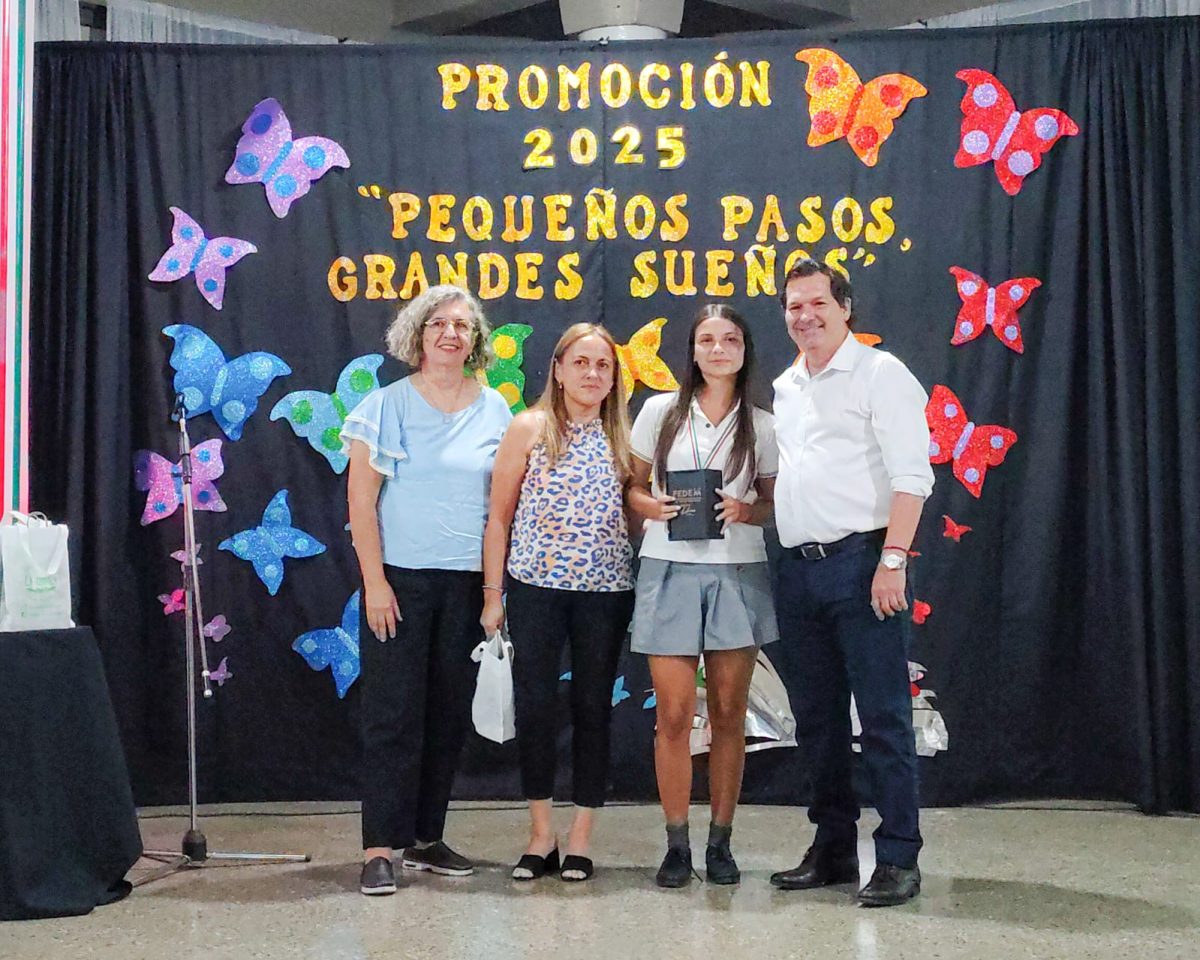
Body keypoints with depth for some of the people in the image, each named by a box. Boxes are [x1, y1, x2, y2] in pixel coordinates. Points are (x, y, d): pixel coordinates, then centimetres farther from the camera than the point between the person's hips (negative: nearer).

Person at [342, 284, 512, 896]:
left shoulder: (494, 410, 8)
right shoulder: (389, 405, -2)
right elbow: (361, 499, -5)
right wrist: (374, 581, -12)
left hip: (467, 581, 4)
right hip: (401, 579, -4)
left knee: (449, 713, 8)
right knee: (393, 713, -4)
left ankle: (425, 838, 20)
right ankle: (380, 848, 1)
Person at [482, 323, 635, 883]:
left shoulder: (623, 436, 8)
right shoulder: (530, 429, 1)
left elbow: (639, 509, 17)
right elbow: (499, 516, 1)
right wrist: (493, 593, -2)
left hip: (607, 590, 2)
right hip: (536, 587, -2)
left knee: (593, 707, 6)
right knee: (533, 706, 0)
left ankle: (581, 837, 16)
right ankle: (540, 834, 14)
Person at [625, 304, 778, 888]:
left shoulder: (762, 426, 6)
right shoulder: (660, 411, 5)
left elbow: (776, 504, 10)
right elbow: (631, 488, 9)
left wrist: (746, 510, -10)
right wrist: (653, 507, -12)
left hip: (738, 572, 1)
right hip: (670, 569, -1)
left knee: (728, 714, 4)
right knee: (673, 714, -2)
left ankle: (721, 843, 14)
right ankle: (676, 845, 7)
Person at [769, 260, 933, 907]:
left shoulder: (879, 373, -3)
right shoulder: (785, 388, 18)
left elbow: (910, 475, -11)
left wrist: (892, 559, -19)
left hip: (859, 560, -7)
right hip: (798, 567, 7)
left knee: (884, 716, -5)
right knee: (818, 718, 12)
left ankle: (898, 858, 1)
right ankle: (833, 849, 21)